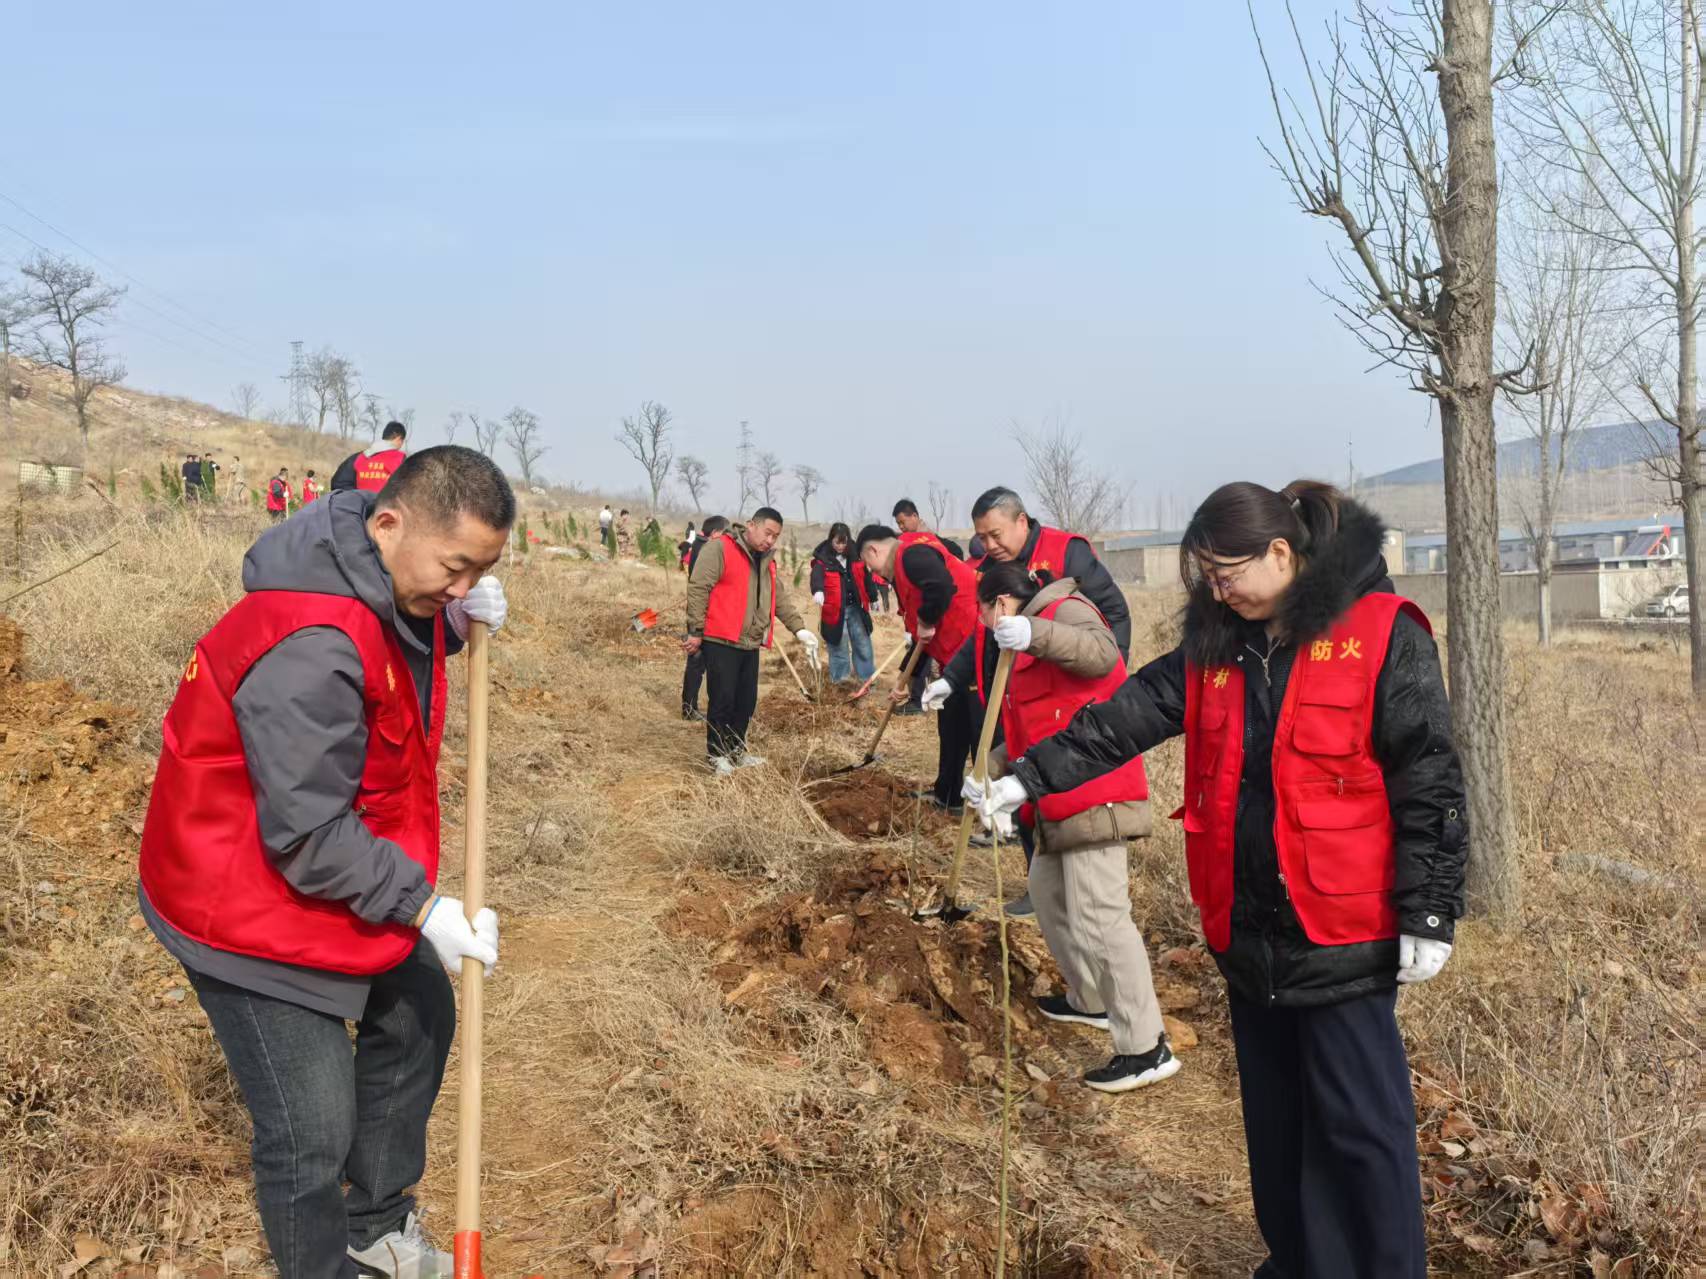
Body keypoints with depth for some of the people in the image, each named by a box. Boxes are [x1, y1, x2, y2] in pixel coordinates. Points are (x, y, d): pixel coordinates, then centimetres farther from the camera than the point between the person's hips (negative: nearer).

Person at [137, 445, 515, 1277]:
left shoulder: (394, 584, -5)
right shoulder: (309, 646, -34)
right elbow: (308, 838, -30)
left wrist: (455, 626, -6)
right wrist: (423, 907, -24)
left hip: (351, 877, 10)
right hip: (251, 907, -10)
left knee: (418, 1019, 23)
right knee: (312, 1136, -4)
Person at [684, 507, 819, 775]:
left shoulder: (766, 560, 17)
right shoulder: (719, 548, -10)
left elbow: (781, 598, 20)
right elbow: (698, 589, -13)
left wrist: (799, 629, 9)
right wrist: (696, 632, -14)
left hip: (750, 644, 8)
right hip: (720, 642, -8)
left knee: (746, 702, 12)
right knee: (723, 700, -4)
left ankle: (737, 751, 27)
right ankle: (717, 756, 8)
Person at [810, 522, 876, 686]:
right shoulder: (822, 559, -11)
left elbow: (866, 578, 14)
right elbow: (817, 577, -28)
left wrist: (873, 598, 18)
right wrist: (818, 591, -49)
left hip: (856, 608, 4)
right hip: (835, 610, -4)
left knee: (863, 644, 10)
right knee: (839, 645, 6)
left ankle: (867, 676, 21)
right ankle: (840, 676, 19)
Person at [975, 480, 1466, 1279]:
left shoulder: (1381, 637, -12)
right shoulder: (1215, 645, 6)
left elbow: (1429, 782, -12)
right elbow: (1122, 719, 4)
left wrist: (1427, 913, -13)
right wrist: (1030, 777, -4)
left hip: (1342, 933, -6)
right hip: (1248, 930, 6)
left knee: (1360, 1122, 4)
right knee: (1274, 1116, 18)